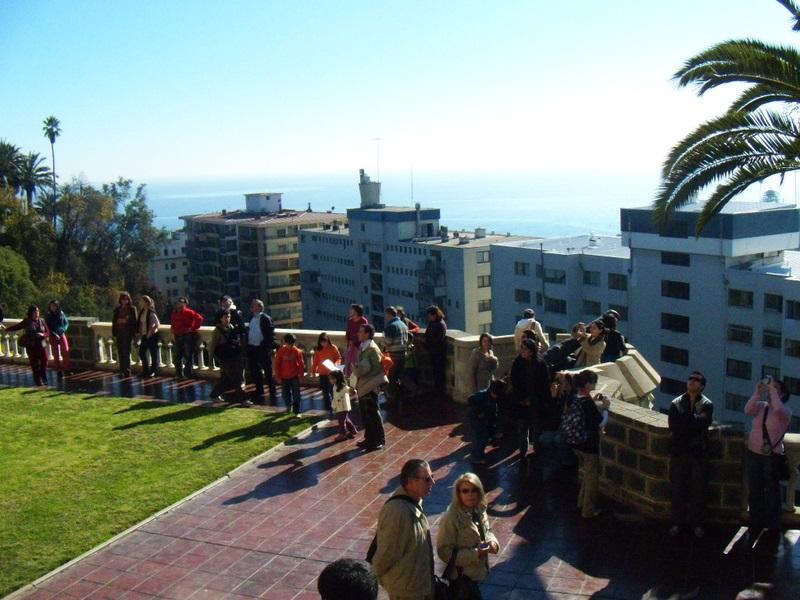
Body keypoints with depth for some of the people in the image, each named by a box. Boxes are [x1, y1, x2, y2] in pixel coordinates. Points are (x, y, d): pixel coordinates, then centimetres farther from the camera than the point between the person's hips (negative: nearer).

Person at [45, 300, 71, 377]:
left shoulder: (61, 313, 2)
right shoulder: (48, 316, -3)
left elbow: (66, 323, 8)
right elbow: (47, 328, -4)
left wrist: (63, 329, -9)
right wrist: (54, 334, -14)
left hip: (62, 335, 2)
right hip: (53, 336, -1)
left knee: (66, 352, -6)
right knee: (56, 354, 2)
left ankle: (66, 369, 5)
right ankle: (59, 371, 9)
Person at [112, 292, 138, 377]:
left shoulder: (132, 309, 0)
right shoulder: (117, 310, 9)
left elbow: (134, 322, -2)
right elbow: (114, 321, 10)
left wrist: (133, 334, -7)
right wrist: (114, 334, 1)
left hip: (128, 333, -4)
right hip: (119, 333, 4)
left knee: (126, 352, -5)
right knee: (120, 352, 6)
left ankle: (127, 371, 0)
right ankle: (122, 371, 12)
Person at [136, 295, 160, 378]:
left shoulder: (151, 313, -16)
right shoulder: (142, 312, 7)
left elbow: (157, 324, -21)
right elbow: (139, 323, 16)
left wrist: (150, 332, -16)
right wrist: (140, 333, 6)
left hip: (151, 336, -8)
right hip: (144, 336, 8)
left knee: (153, 353, 2)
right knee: (142, 353, 10)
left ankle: (153, 371, 12)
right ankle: (146, 371, 22)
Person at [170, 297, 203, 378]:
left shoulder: (188, 312, -11)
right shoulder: (174, 313, 12)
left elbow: (199, 318, -20)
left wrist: (193, 328, -17)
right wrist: (172, 329, 15)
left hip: (188, 336, -8)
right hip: (178, 336, 8)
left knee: (188, 355, -4)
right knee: (178, 355, 11)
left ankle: (188, 373, 3)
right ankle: (179, 374, 20)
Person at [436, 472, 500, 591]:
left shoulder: (479, 511, -2)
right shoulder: (450, 519, -26)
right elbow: (444, 552, -25)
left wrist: (492, 541, -9)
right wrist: (475, 554, -28)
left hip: (476, 573, 7)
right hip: (461, 577, -7)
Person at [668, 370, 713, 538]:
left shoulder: (706, 404, 0)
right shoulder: (676, 403, 4)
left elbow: (703, 423, -18)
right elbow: (672, 425, -11)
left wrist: (684, 418, -12)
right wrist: (693, 420, -14)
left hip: (699, 453, -1)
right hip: (679, 451, 1)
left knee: (698, 489, 6)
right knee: (677, 488, 6)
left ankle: (697, 523, 19)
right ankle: (677, 522, 18)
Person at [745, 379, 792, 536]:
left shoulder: (785, 411, -7)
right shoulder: (761, 406, 5)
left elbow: (778, 408, -30)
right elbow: (747, 410, -13)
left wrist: (773, 388, -22)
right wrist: (757, 392, -17)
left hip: (772, 456, -4)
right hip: (754, 453, 4)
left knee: (772, 491, 6)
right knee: (754, 490, 12)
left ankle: (773, 526, 17)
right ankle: (756, 523, 24)